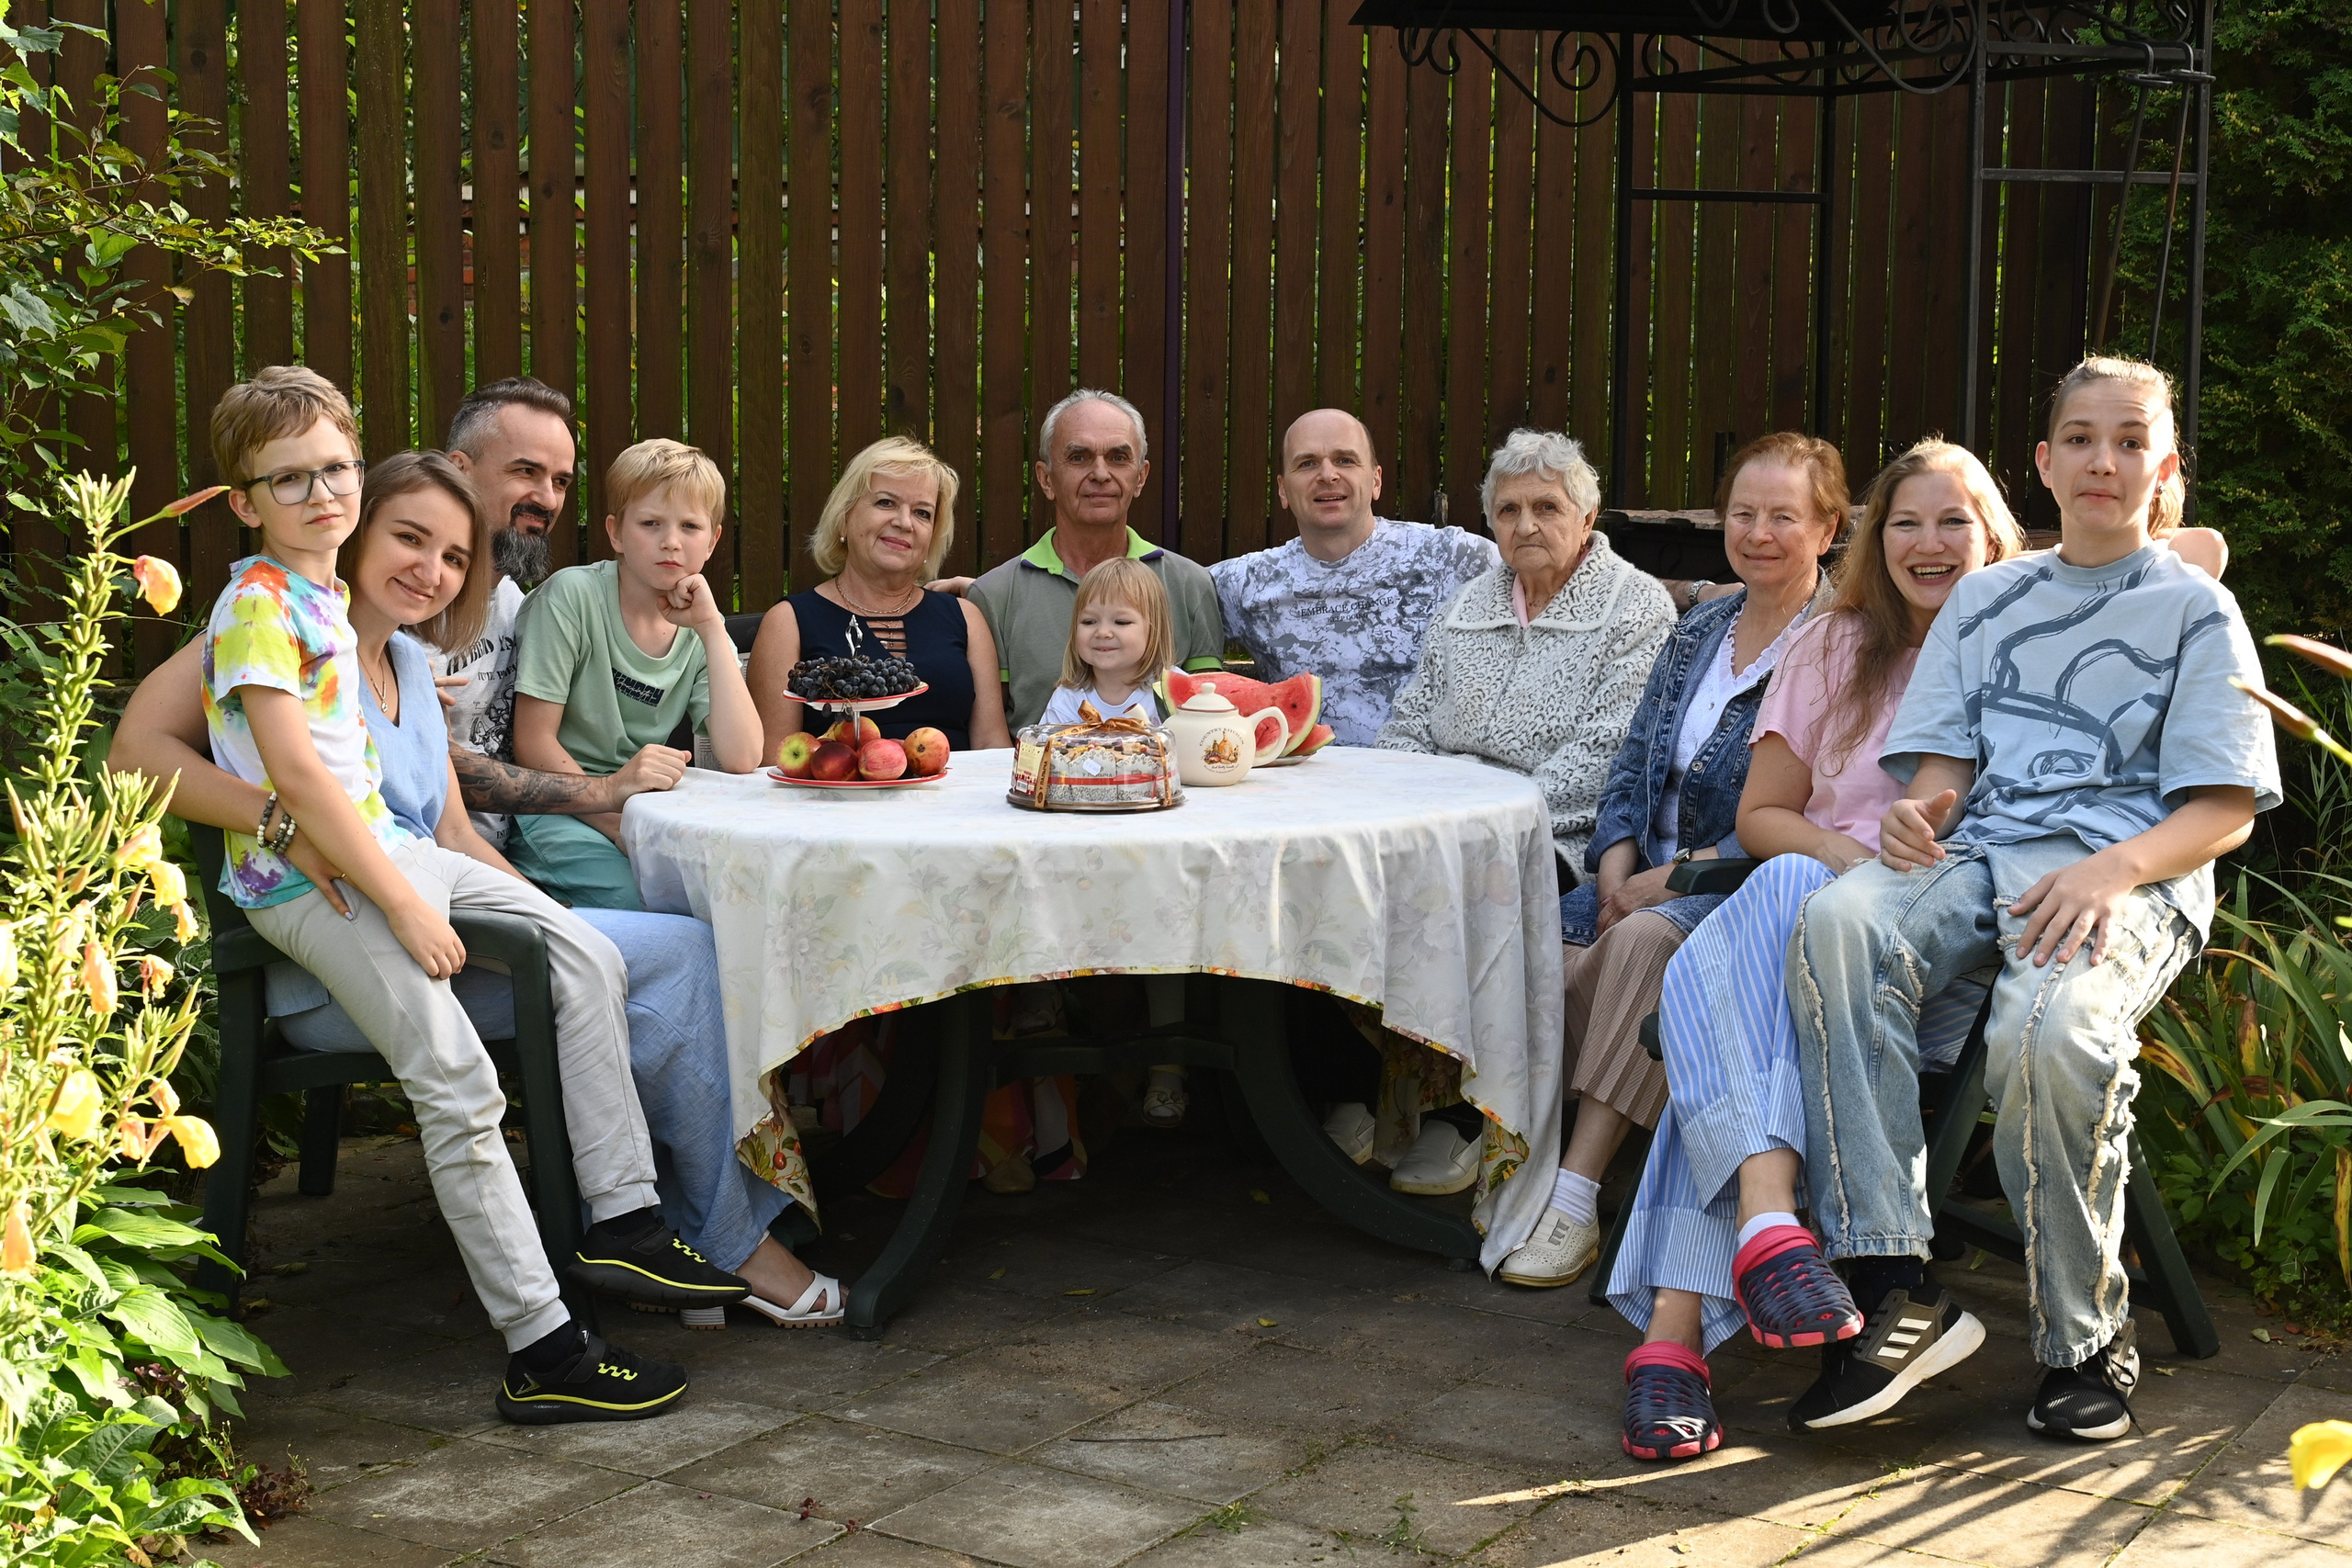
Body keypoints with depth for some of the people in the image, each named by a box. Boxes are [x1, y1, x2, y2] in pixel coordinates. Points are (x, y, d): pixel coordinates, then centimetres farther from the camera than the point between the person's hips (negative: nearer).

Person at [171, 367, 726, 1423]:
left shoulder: (332, 596, 15)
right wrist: (405, 905, -22)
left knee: (589, 961, 1)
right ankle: (541, 1352, -18)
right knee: (460, 1085, -19)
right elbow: (297, 777, -21)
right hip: (304, 875, -9)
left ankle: (622, 1219, 5)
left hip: (385, 843, 9)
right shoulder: (257, 606, -13)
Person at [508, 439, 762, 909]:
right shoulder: (573, 596, -9)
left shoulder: (700, 635, 5)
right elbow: (533, 744, -11)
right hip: (549, 812, -5)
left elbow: (741, 760, -11)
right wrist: (617, 823, -21)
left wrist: (712, 627, -12)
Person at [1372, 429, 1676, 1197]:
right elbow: (1410, 721, 21)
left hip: (1564, 837, -5)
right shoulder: (1470, 602, 21)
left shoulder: (1636, 607, 0)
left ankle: (1456, 1113, -21)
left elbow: (1606, 752, -10)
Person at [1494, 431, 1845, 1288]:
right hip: (1649, 875, 6)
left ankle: (1575, 1197, -34)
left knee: (1644, 941, -34)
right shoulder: (1699, 631, 18)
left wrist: (1682, 875, -16)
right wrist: (1617, 865, -2)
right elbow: (1632, 767, 17)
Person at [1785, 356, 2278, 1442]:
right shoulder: (1988, 599, 25)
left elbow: (2227, 811, 4)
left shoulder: (2196, 610, 13)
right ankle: (1895, 1293, -37)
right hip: (1979, 851, 3)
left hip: (2128, 874, -3)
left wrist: (2111, 868, -17)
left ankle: (2085, 1335, -15)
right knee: (1837, 925, -33)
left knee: (2049, 1029, -38)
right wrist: (1921, 806, -8)